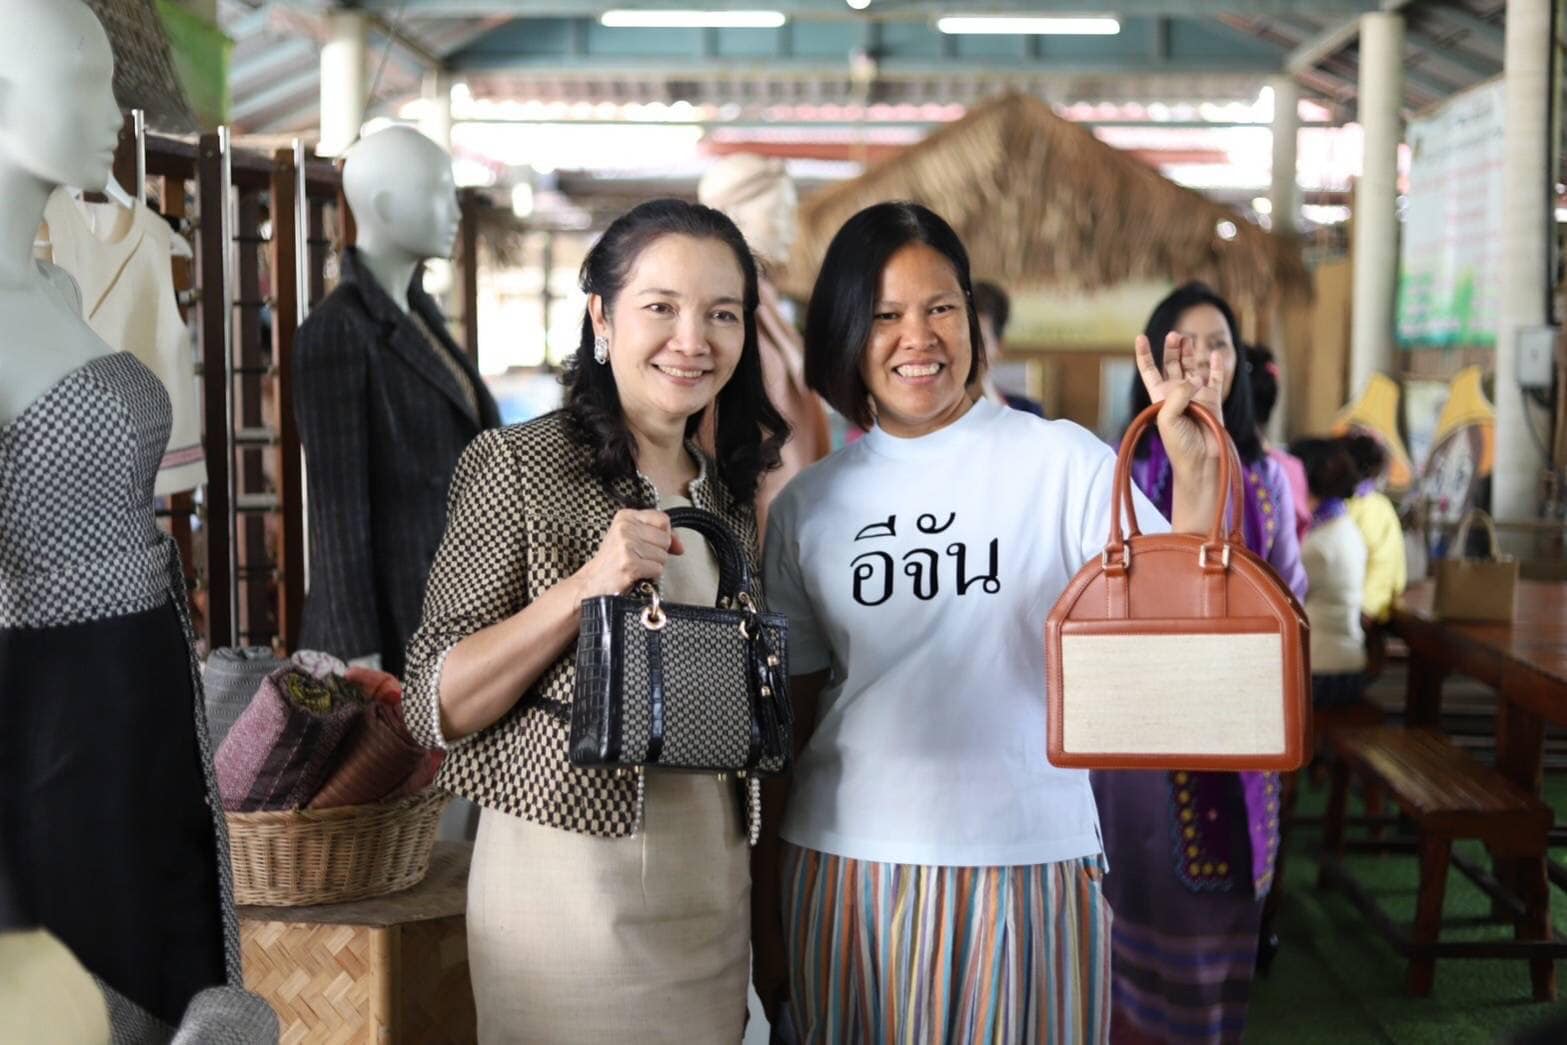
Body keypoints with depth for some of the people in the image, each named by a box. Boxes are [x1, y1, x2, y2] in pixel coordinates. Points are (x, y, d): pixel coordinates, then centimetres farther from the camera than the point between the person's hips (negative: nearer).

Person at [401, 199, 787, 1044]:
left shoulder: (729, 493, 9)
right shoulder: (519, 466, -9)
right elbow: (433, 707, -13)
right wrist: (585, 585, -24)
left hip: (712, 893, 6)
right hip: (566, 886, -5)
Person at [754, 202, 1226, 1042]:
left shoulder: (1061, 461, -3)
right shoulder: (807, 506, 5)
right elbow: (787, 720, 10)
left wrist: (1195, 466, -25)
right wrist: (765, 913, 11)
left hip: (1026, 865, -2)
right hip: (842, 867, 3)